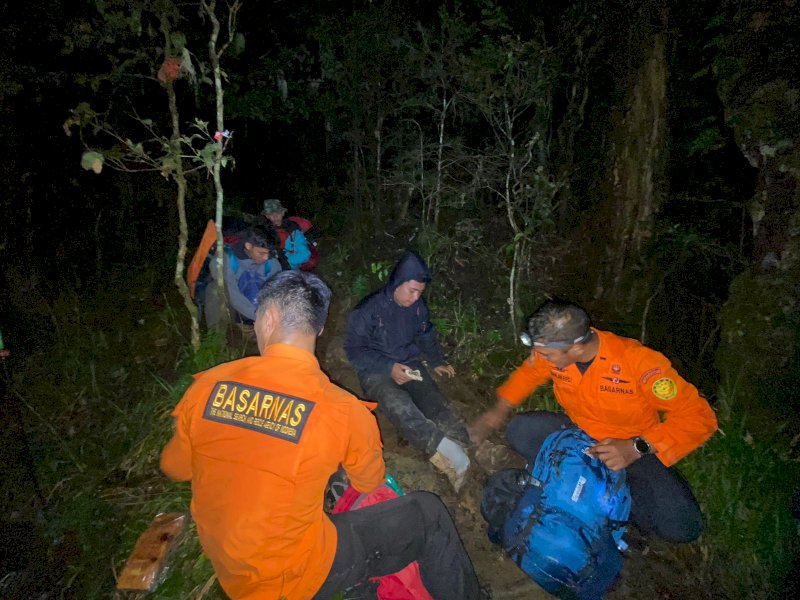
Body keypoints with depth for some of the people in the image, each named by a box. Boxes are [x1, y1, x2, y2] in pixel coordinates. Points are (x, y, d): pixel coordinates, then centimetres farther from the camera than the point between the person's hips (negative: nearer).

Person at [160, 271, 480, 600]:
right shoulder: (344, 411, -23)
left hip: (227, 570, 5)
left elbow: (174, 468, 2)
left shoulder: (207, 385, -15)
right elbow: (370, 482, -3)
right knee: (428, 514, 8)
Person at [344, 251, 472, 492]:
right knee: (399, 406, -36)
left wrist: (437, 362, 9)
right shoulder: (369, 310, -13)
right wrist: (389, 367, -20)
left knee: (435, 403, -24)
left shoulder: (418, 305, 2)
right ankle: (449, 454, -49)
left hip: (409, 366, 6)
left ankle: (463, 448, -38)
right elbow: (354, 350, -10)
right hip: (376, 373, -6)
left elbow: (426, 335, 20)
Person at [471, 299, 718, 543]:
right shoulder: (551, 350, -18)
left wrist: (636, 448, -35)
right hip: (578, 432, 4)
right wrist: (500, 409, 7)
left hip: (633, 448, -4)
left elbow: (699, 416, -26)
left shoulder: (638, 361, -32)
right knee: (519, 431, -21)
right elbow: (529, 373, 7)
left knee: (681, 525, -26)